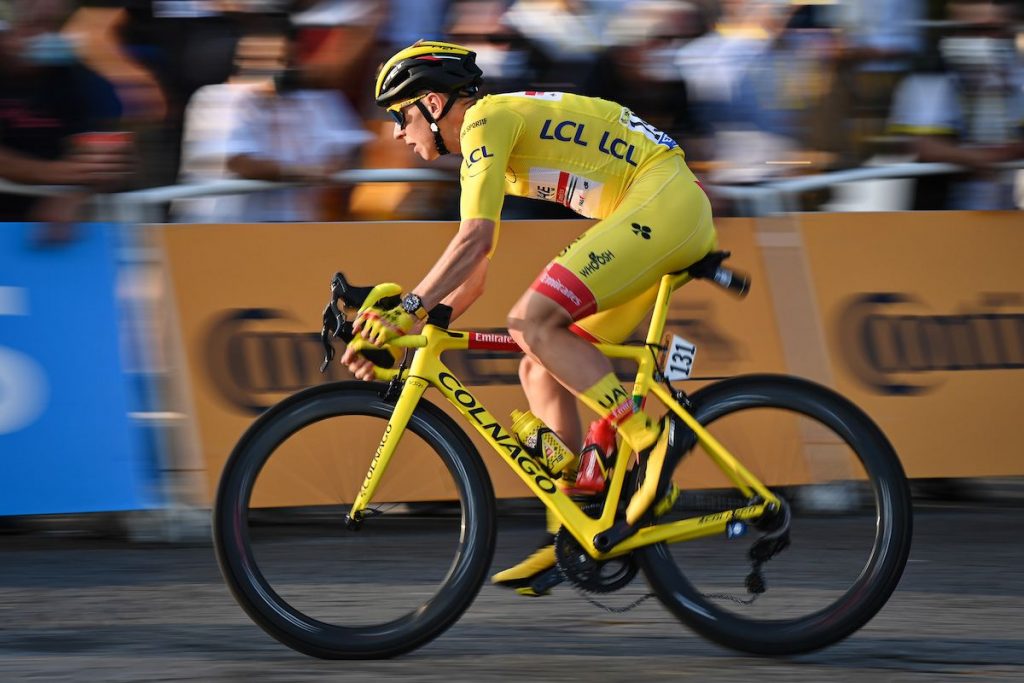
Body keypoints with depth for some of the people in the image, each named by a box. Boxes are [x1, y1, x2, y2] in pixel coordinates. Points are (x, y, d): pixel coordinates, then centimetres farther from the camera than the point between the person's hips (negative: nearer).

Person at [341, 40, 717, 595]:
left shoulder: (486, 119, -8)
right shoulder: (490, 143, 22)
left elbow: (474, 241, -20)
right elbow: (474, 275, 23)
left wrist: (407, 309, -22)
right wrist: (395, 334, 17)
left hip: (664, 201, -10)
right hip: (674, 218, 10)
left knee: (530, 324, -20)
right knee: (541, 369, 6)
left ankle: (653, 440, -23)